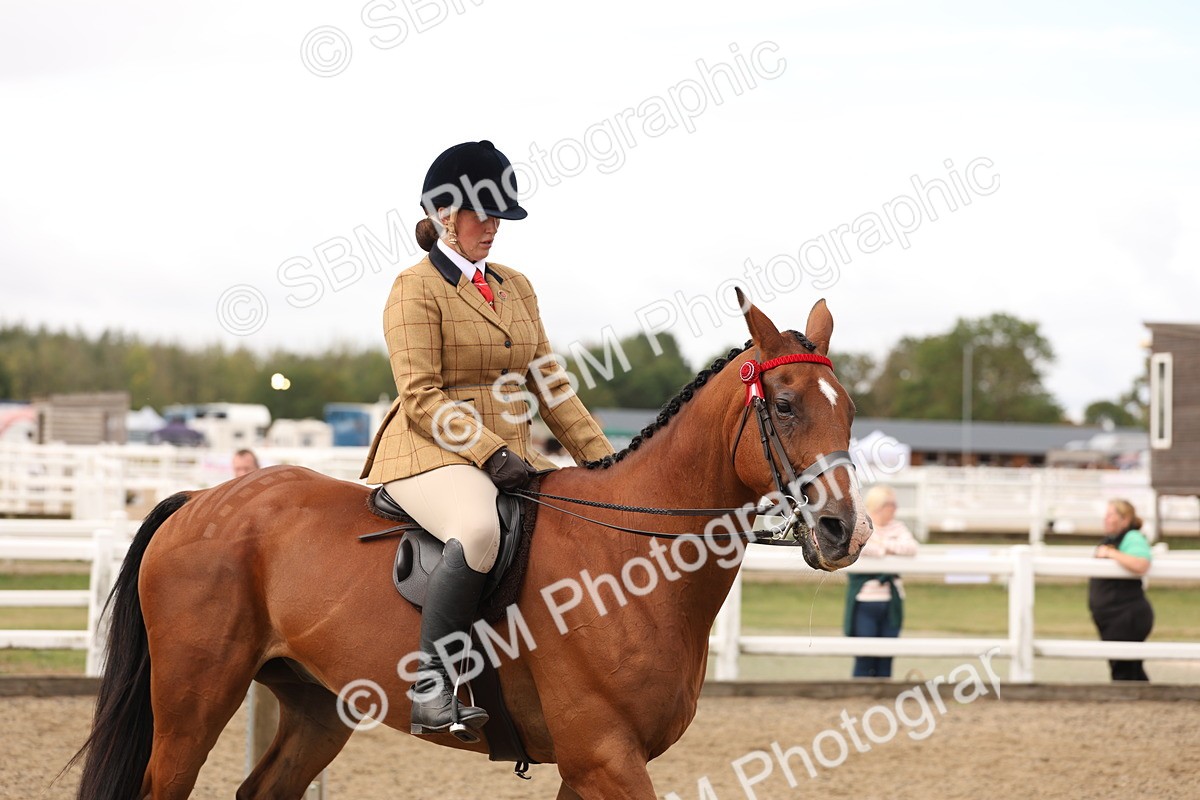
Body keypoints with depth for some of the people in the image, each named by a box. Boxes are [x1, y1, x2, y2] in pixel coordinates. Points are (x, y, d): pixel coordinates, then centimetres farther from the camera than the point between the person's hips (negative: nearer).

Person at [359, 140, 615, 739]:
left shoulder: (516, 287, 20)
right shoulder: (417, 287, -3)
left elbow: (549, 386, 20)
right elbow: (420, 398, -11)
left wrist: (602, 459, 8)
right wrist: (491, 453, -20)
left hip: (511, 457, 8)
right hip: (431, 453, -8)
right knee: (479, 529, -38)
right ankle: (431, 690, -37)